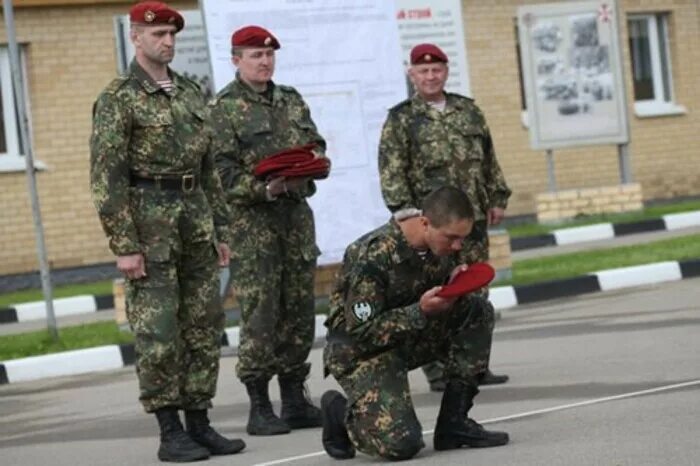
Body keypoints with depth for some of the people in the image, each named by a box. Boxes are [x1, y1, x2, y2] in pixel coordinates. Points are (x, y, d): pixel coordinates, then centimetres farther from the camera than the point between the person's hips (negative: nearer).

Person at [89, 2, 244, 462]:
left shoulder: (191, 92, 14)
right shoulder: (118, 98, -6)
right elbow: (106, 176, -11)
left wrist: (221, 229, 13)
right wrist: (124, 245, -16)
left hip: (196, 219, 7)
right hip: (148, 221, -6)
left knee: (204, 327, 7)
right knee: (158, 333, -5)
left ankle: (199, 424, 14)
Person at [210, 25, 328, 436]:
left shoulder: (291, 100, 15)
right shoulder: (223, 108, -5)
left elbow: (317, 146, 15)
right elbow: (224, 170, -12)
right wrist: (265, 189, -25)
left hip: (297, 215, 6)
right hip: (252, 219, -6)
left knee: (299, 310, 8)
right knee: (260, 313, -7)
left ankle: (295, 399, 17)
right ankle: (259, 406, -1)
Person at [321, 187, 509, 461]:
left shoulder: (442, 243, -7)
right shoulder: (373, 257, -28)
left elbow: (446, 300, 9)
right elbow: (362, 332, -24)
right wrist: (421, 310, -33)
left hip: (412, 337, 7)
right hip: (361, 348, -7)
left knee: (477, 312, -15)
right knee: (401, 444, -24)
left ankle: (453, 422, -7)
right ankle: (340, 411, 8)